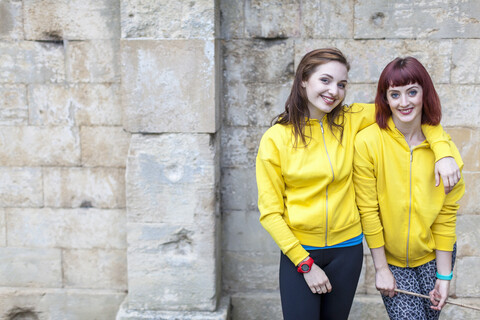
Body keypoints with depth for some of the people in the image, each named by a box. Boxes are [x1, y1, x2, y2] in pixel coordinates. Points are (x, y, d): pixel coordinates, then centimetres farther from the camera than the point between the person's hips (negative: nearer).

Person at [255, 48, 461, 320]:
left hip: (347, 249, 3)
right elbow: (270, 212, -7)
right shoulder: (275, 139, -8)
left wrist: (443, 152, -10)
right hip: (298, 251, -2)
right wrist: (305, 263, -10)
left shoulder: (350, 121, -2)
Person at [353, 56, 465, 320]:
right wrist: (381, 268, -9)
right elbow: (368, 210, -13)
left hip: (434, 256, 3)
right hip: (391, 259, -2)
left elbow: (446, 214, -4)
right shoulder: (368, 142, -18)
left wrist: (444, 275, -3)